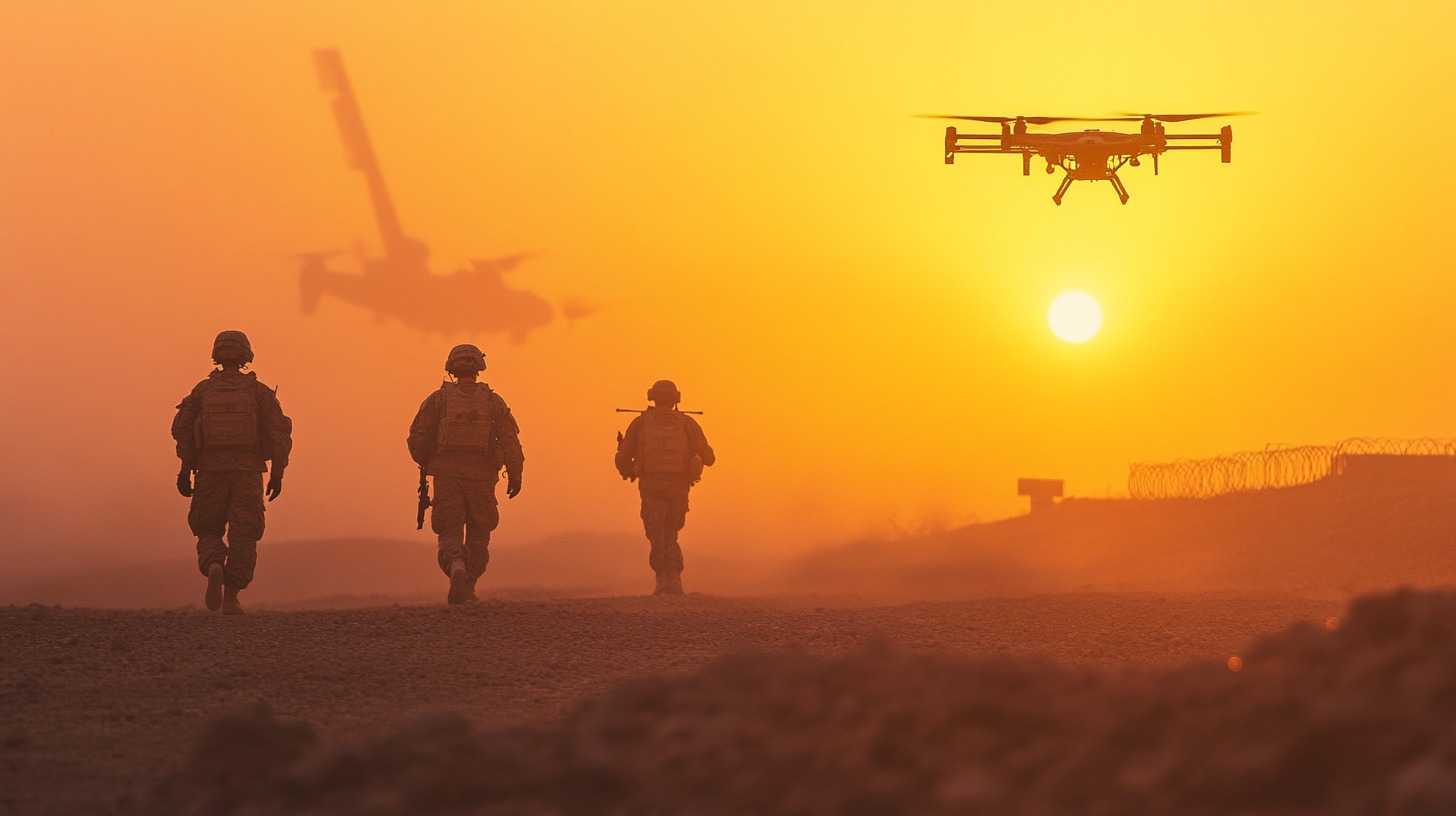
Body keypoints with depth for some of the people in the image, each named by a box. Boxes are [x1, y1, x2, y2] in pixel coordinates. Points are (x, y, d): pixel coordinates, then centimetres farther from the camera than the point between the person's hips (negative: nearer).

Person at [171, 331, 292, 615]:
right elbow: (279, 431, -4)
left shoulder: (203, 390, 7)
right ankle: (231, 597, -7)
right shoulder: (258, 391, 5)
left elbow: (182, 426, -6)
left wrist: (185, 468, -4)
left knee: (209, 533, 11)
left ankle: (214, 568, -21)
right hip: (247, 471, -1)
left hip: (211, 472, 1)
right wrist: (278, 472, 1)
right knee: (242, 536, 4)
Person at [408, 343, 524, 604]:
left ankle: (457, 570, -30)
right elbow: (510, 439, -7)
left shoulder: (438, 399, 1)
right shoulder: (493, 401, 2)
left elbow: (417, 438, -2)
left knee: (450, 534, 0)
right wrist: (515, 475, -2)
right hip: (481, 478, 1)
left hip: (447, 476, -1)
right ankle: (468, 588, 14)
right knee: (478, 535, 16)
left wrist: (425, 464, 17)